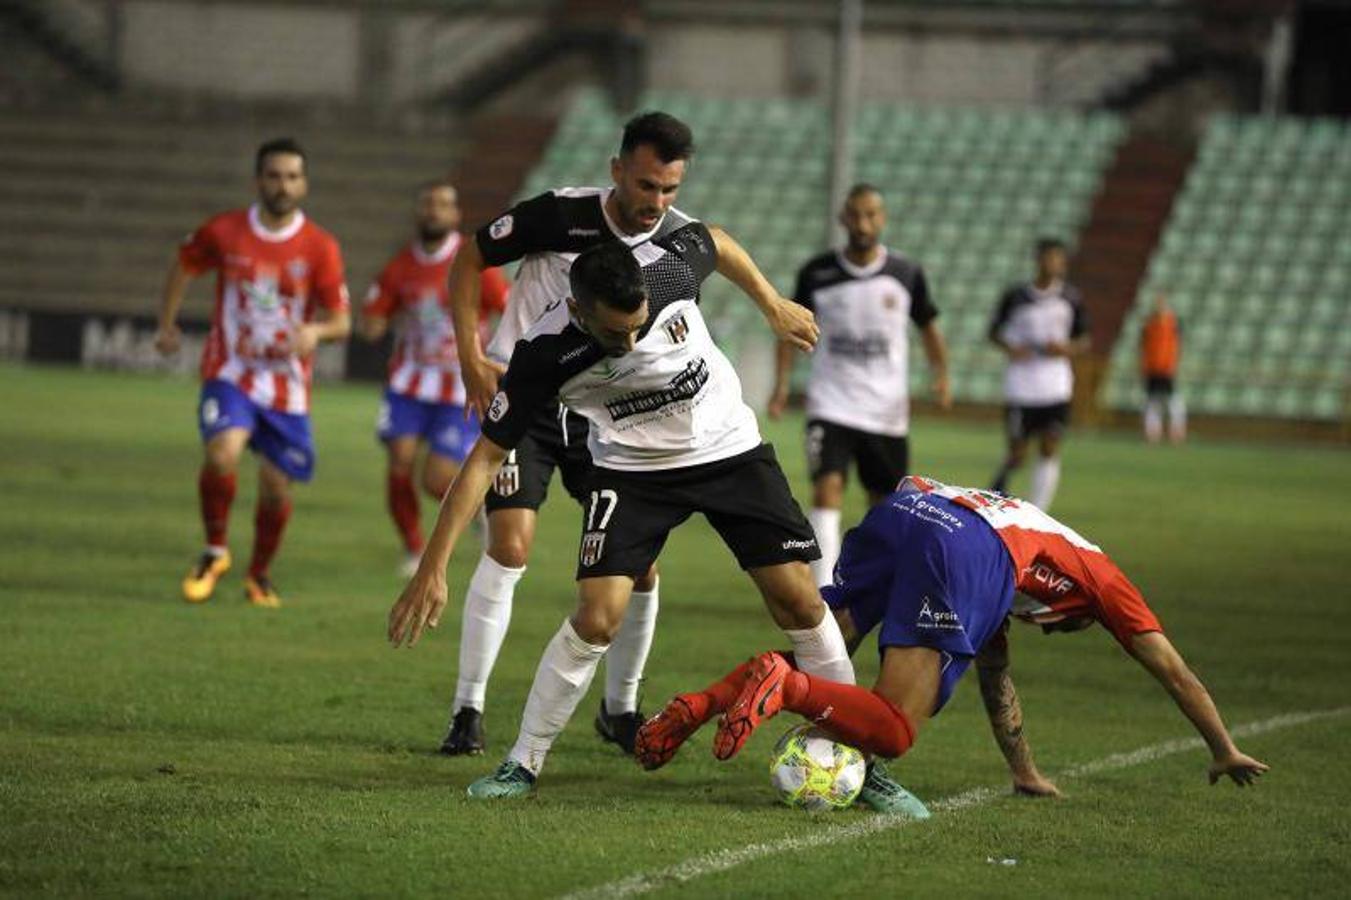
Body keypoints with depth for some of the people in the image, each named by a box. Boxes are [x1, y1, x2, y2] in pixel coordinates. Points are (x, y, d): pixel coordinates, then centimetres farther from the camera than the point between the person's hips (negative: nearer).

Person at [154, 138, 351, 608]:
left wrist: (316, 331, -28)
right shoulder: (223, 232, -5)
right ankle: (215, 552, -3)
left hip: (287, 385, 1)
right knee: (222, 452, -26)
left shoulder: (320, 248, -7)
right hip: (230, 373, -1)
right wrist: (167, 324, 17)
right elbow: (184, 265, 16)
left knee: (276, 489, 2)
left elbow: (341, 322, -6)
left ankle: (260, 574, 29)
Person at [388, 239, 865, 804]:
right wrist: (432, 568, -23)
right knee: (597, 618, -17)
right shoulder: (545, 354, -27)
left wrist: (774, 307, 11)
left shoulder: (668, 266, -26)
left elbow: (716, 242, 0)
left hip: (730, 449, 2)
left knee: (799, 602, -6)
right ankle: (523, 764, 0)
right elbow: (487, 457, -20)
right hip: (632, 470, -2)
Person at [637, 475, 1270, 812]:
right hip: (962, 548, -6)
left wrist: (1025, 772, 59)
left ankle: (697, 707, -11)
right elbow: (1175, 674, 40)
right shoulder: (1098, 578, 35)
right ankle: (784, 687, -32)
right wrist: (1225, 754, 50)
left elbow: (994, 675, 54)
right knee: (891, 732, -7)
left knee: (815, 658, 13)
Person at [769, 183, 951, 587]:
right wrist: (781, 384, -3)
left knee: (886, 504, 9)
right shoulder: (817, 273, -3)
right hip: (831, 405, -2)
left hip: (887, 411, 2)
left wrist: (941, 376, -5)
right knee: (827, 488, -19)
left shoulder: (907, 275, -2)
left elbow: (929, 327, 10)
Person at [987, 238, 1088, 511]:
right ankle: (1001, 482, 34)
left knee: (1050, 452, -7)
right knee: (1017, 454, 1)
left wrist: (1067, 349, -10)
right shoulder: (1016, 297, -2)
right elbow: (994, 332, 8)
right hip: (1020, 386, -1)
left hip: (1055, 387, 1)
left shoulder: (1071, 299, 4)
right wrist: (1009, 347, -12)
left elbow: (1083, 339, 12)